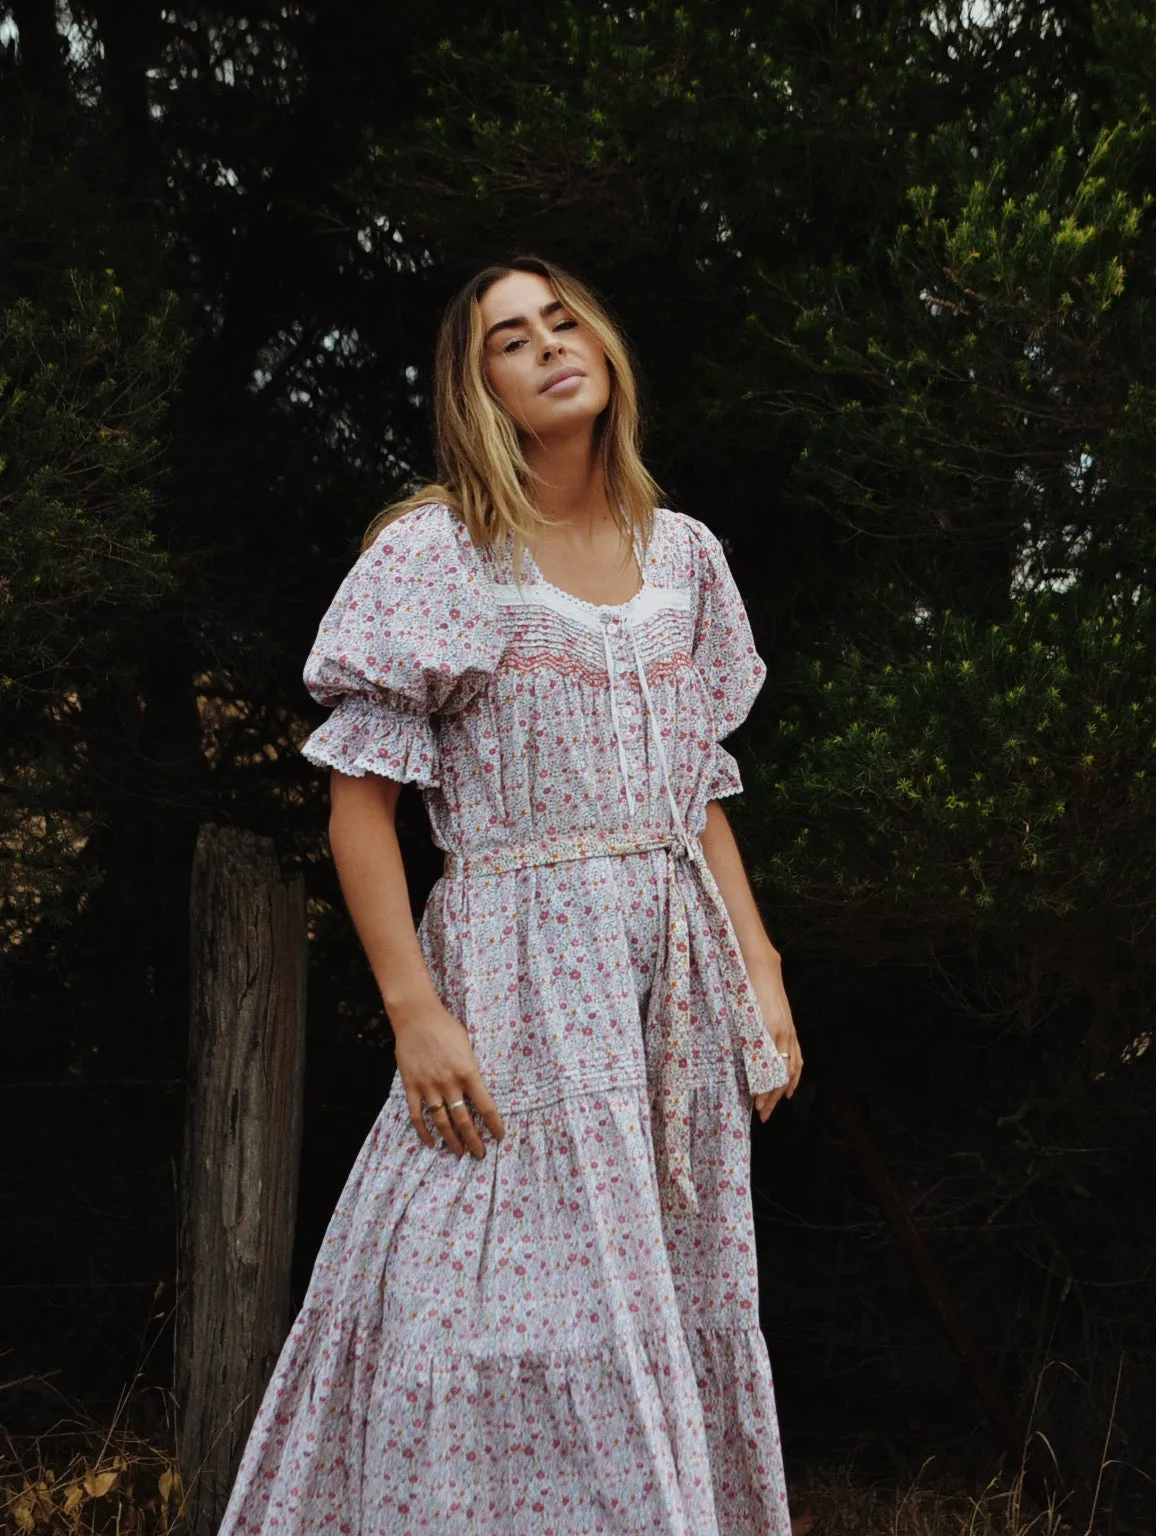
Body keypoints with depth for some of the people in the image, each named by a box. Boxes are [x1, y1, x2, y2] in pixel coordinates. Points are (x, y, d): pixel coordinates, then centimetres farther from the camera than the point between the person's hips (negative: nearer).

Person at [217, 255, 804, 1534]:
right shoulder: (436, 555, -2)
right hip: (517, 970, -5)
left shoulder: (682, 555, 14)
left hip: (678, 974, 5)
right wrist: (414, 1010, -16)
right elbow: (361, 802, -7)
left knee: (680, 1311, 7)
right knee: (520, 1300, -8)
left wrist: (760, 971, 9)